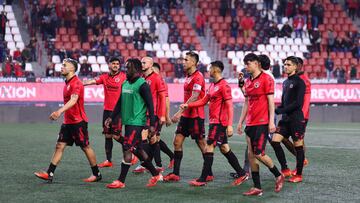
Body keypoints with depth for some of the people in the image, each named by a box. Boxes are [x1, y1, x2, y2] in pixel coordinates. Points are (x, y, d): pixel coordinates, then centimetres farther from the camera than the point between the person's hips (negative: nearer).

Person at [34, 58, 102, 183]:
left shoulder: (76, 83, -16)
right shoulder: (67, 83, 13)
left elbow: (73, 100, -32)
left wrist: (60, 111, -45)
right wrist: (59, 113, 24)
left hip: (78, 121, -9)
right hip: (67, 121, 9)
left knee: (85, 147, 2)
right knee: (59, 146, 1)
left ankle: (97, 174, 14)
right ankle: (49, 174, -3)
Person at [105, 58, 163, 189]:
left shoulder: (142, 85, -12)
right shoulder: (125, 83, 13)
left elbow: (150, 105, -13)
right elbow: (120, 103, 21)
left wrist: (152, 125, -17)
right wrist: (111, 118, 14)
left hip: (137, 123, -9)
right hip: (128, 122, 9)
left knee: (127, 150, -10)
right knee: (138, 150, 13)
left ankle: (121, 181, -6)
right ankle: (156, 175, 25)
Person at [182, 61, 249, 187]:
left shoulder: (223, 85, -14)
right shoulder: (212, 85, 15)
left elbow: (229, 106, -17)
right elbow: (204, 101, 21)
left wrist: (230, 125, -22)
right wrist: (188, 105, 11)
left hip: (219, 123, -9)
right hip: (214, 121, 9)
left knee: (209, 148, -8)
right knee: (224, 149, 13)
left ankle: (202, 179, -5)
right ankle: (242, 174, 19)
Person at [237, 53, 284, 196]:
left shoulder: (266, 79, -7)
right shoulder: (248, 82, 15)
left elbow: (271, 101, -10)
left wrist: (271, 121, -15)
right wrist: (240, 122, 17)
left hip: (262, 123, -8)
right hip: (250, 123, 8)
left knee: (259, 154, -10)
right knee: (251, 155, 3)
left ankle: (279, 176, 13)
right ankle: (257, 188, 7)